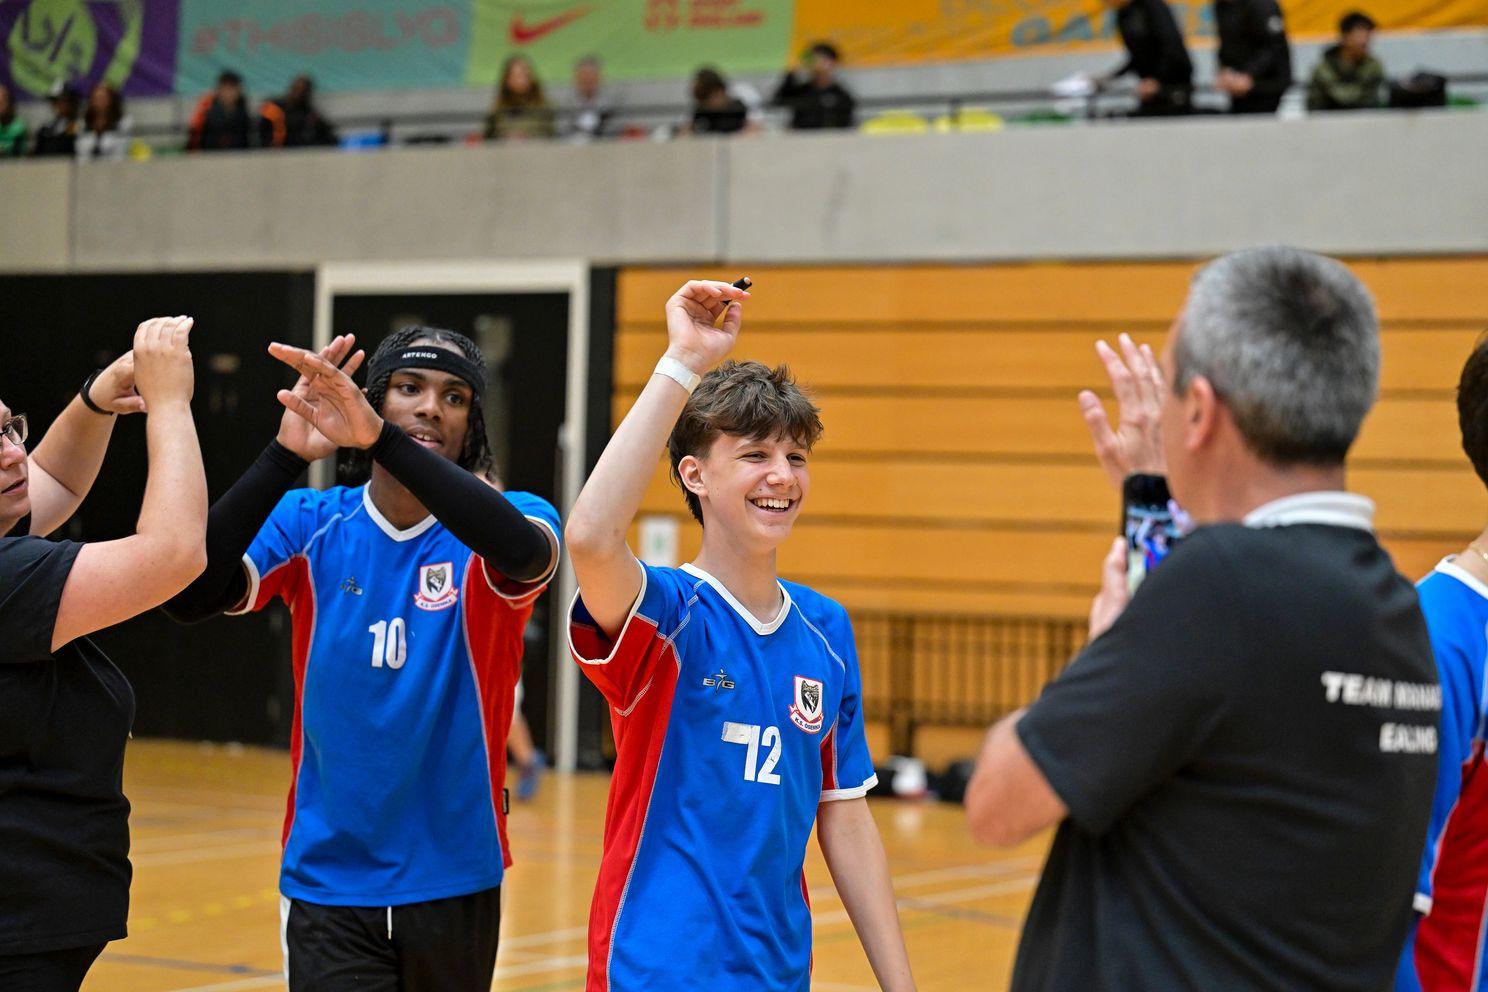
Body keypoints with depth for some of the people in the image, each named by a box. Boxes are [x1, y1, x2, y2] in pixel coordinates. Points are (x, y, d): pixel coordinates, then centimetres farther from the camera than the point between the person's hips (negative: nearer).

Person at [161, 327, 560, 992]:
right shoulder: (309, 524, 0)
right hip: (329, 881, 0)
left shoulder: (508, 518, -4)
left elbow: (526, 550, -30)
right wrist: (286, 454, -27)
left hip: (455, 881, 0)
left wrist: (379, 437, -40)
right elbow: (189, 595, -17)